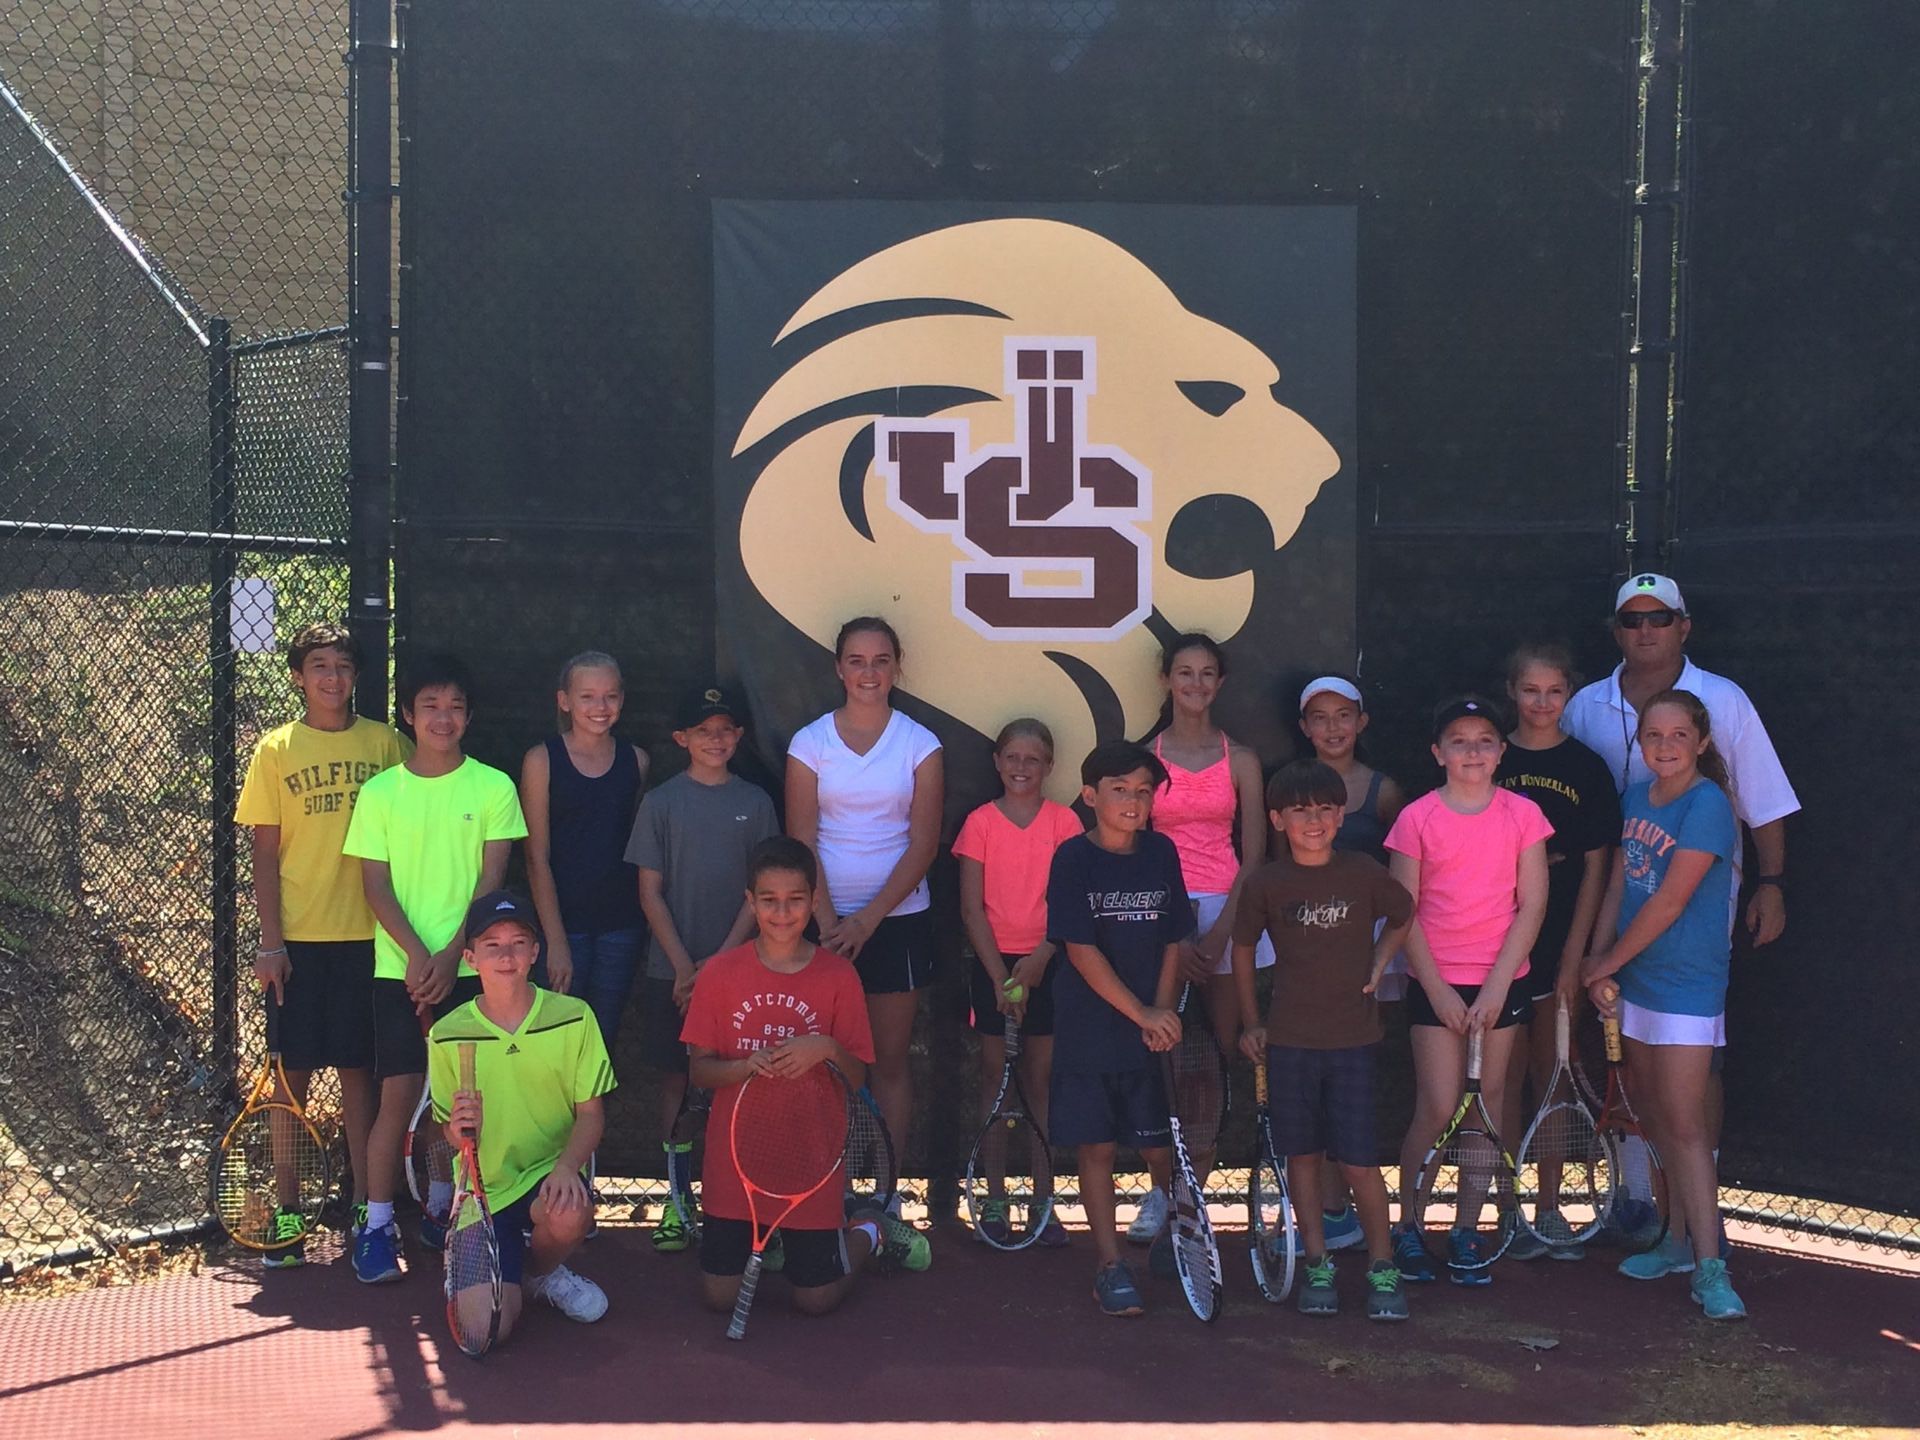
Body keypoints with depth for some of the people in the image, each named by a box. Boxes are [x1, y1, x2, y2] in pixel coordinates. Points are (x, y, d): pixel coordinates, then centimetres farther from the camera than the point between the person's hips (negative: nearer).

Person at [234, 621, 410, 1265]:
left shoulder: (385, 743, 4)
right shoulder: (276, 750, 4)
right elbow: (265, 850, 3)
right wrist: (270, 940, -4)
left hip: (366, 934, 0)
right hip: (297, 939, 0)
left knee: (358, 1068, 6)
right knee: (293, 1072, 4)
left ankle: (365, 1201, 16)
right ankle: (288, 1208, 13)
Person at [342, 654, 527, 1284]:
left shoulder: (492, 787, 2)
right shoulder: (380, 792, 4)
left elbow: (491, 878, -2)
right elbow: (375, 884, 1)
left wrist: (451, 955, -11)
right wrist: (416, 953, -11)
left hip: (469, 966, 0)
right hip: (399, 966, 0)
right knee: (398, 1093, -4)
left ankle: (440, 1210, 22)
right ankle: (377, 1225, 3)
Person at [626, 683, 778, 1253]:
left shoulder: (755, 802, 4)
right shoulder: (661, 802, 1)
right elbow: (650, 892, 0)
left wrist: (722, 960, -8)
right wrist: (683, 966, -8)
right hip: (671, 968, 0)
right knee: (675, 1079, 4)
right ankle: (679, 1199, 13)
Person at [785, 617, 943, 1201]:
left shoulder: (920, 744, 1)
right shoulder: (810, 743, 1)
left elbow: (923, 844, -4)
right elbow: (801, 841, -2)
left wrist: (867, 920, -11)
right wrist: (828, 923, -11)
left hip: (898, 919, 0)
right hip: (827, 920, 0)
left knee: (890, 1059, 4)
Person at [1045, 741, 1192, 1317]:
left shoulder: (1162, 853, 3)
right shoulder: (1074, 858, -8)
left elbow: (1173, 941, 6)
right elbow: (1081, 950, -12)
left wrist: (1162, 1013, -6)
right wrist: (1140, 1013, -13)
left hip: (1151, 1028, 3)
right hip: (1088, 1027, -2)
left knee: (1160, 1146, 3)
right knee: (1096, 1145, 3)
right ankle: (1110, 1265, 12)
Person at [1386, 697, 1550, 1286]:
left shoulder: (1522, 814, 1)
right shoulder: (1417, 818, -3)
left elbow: (1531, 906, -1)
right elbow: (1404, 914, -3)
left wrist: (1496, 985, -8)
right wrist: (1438, 989, -8)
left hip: (1501, 982, 2)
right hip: (1436, 983, -2)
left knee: (1487, 1105, 6)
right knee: (1438, 1110, -5)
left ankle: (1467, 1229, 17)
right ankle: (1408, 1225, 11)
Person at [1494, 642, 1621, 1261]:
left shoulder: (1587, 768, 1)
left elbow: (1594, 868, 0)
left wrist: (1574, 955, -6)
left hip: (1560, 945, 0)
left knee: (1552, 1075, 8)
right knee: (1506, 1076, 4)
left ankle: (1550, 1210, 18)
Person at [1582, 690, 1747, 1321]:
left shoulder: (1707, 804, -15)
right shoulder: (1636, 797, 8)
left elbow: (1670, 900, -17)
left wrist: (1608, 961, -9)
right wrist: (1598, 962, -2)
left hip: (1686, 984, -7)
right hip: (1636, 981, 7)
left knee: (1684, 1122, -9)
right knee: (1658, 1118, 14)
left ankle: (1709, 1266, -6)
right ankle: (1679, 1239, 25)